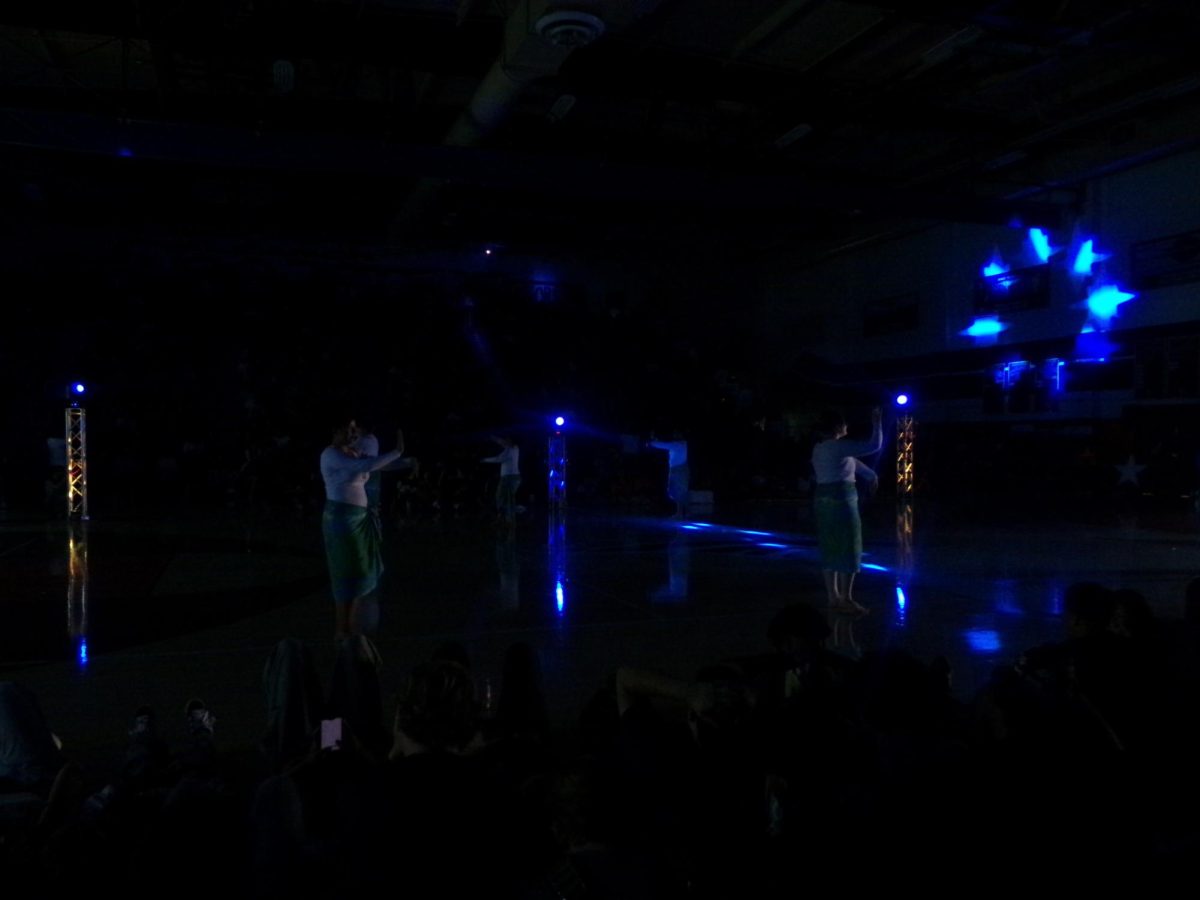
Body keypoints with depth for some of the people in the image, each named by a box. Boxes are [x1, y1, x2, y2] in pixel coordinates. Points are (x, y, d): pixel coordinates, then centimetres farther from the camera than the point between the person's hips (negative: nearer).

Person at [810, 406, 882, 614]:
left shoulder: (820, 448, 14)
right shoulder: (839, 446, -15)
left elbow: (852, 463, 25)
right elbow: (874, 445, -14)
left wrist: (870, 474, 35)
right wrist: (877, 423, 0)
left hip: (823, 500, 9)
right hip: (841, 501, -9)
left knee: (831, 551, 12)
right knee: (848, 550, -1)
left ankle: (834, 598, 18)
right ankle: (846, 599, 2)